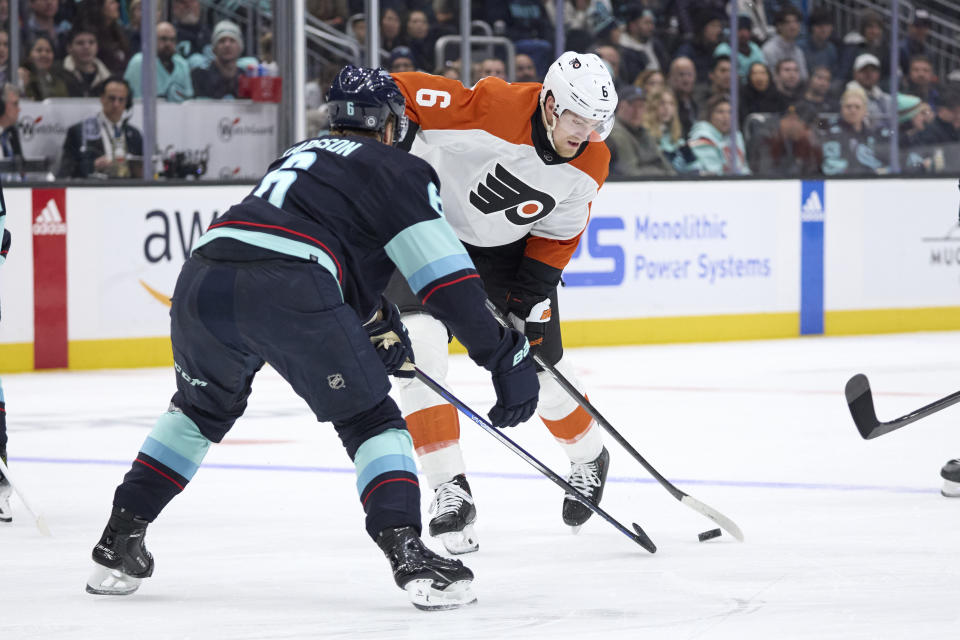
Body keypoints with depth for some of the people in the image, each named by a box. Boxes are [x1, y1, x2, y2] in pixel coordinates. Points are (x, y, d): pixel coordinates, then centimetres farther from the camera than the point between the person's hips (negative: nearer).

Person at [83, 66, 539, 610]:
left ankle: (119, 544, 29)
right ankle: (407, 551, -10)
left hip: (203, 278, 6)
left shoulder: (301, 155, 37)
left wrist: (380, 326, 52)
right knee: (371, 420, 8)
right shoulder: (399, 170, 16)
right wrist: (507, 356, 7)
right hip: (285, 294, -6)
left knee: (204, 408, 31)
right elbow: (446, 278, 6)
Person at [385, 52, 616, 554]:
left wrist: (530, 300, -11)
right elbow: (394, 95, -27)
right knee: (422, 348, -21)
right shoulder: (490, 107, -33)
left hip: (508, 247, 4)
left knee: (541, 363, 6)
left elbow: (557, 235, -3)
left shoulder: (590, 162, -14)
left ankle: (589, 457, 36)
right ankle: (450, 491, -17)